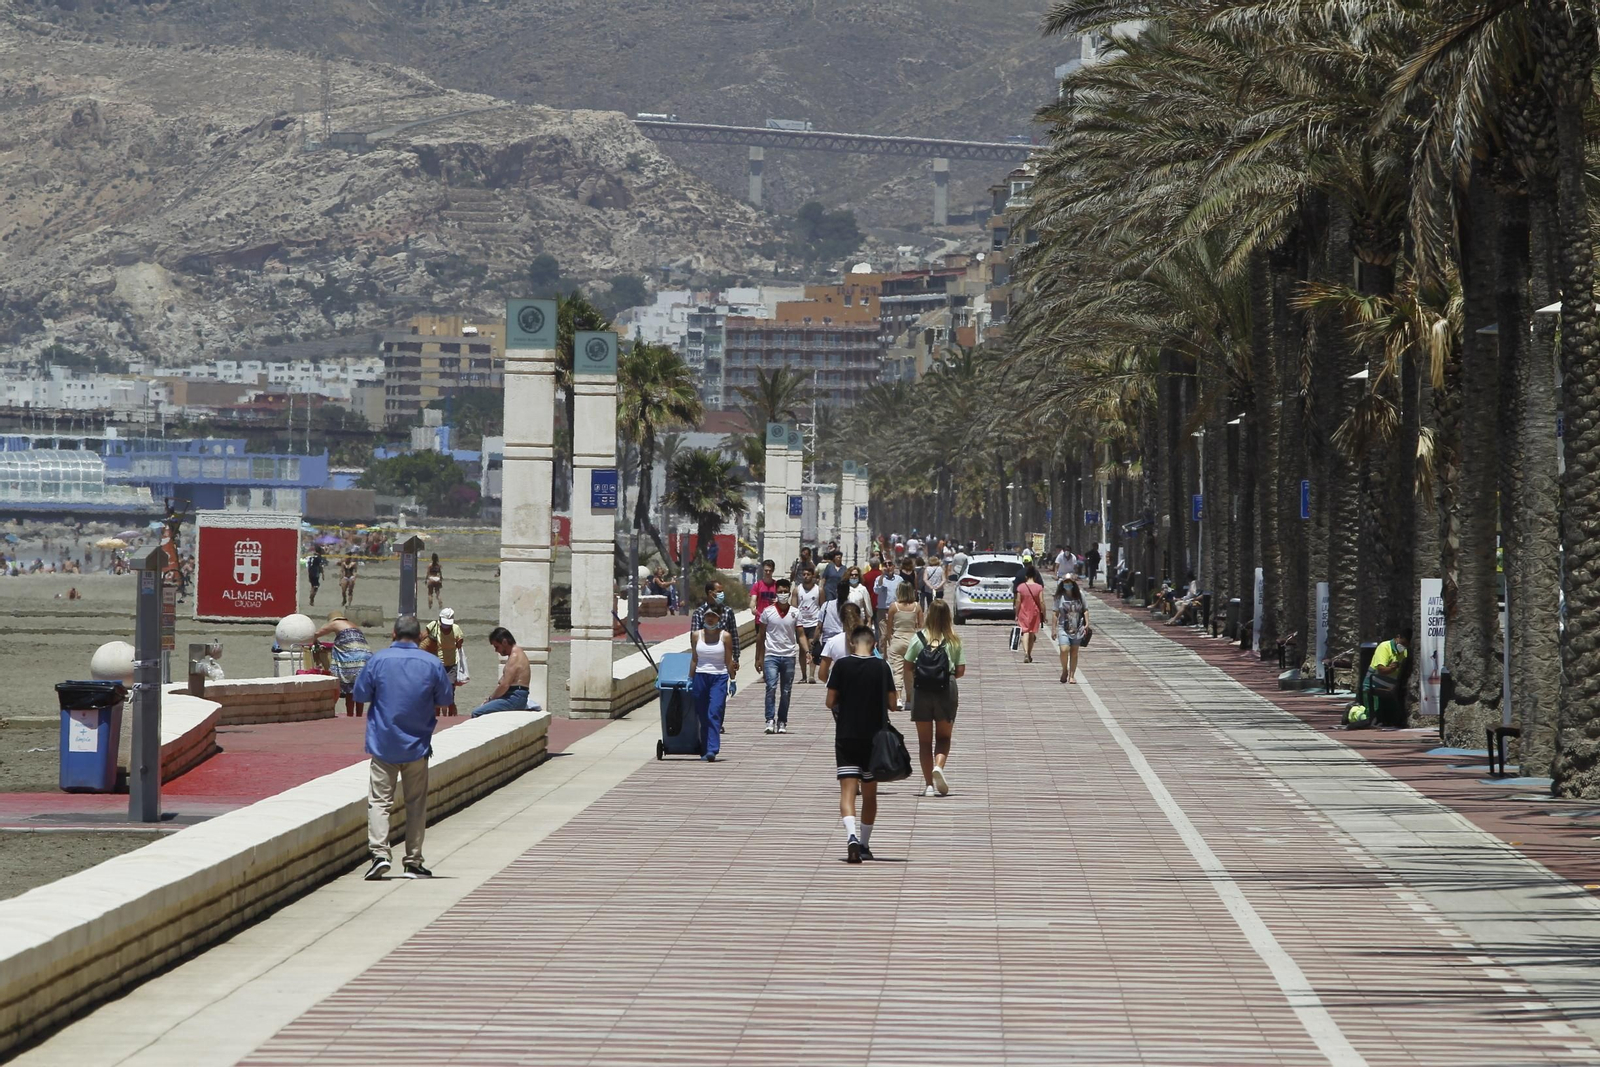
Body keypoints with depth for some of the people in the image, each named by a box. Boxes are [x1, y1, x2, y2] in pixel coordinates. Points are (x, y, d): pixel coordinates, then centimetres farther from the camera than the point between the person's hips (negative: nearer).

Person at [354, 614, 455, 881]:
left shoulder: (378, 660, -5)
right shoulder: (432, 663, -4)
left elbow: (360, 694, 1)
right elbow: (446, 698, 4)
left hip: (383, 744, -1)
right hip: (417, 745, 1)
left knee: (379, 800, 0)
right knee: (416, 803, 10)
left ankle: (379, 853, -17)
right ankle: (414, 861, 11)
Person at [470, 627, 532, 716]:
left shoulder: (515, 657, -14)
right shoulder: (516, 653, 19)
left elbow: (504, 685, -21)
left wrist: (490, 698, -7)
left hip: (515, 698, -11)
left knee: (476, 713, -19)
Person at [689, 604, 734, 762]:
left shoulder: (725, 636, 0)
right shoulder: (696, 635, 6)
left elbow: (729, 661, 3)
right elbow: (694, 659, 11)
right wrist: (690, 679, 9)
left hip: (719, 678, -3)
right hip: (701, 677, 3)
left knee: (714, 714, -15)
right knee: (703, 716, 6)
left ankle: (712, 750, -22)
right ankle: (704, 750, 15)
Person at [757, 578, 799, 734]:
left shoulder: (795, 613, 3)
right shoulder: (768, 612, 1)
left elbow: (800, 635, 4)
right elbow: (761, 636, 7)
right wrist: (758, 658, 7)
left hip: (789, 656, 2)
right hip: (771, 655, -2)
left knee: (786, 691, 6)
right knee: (771, 687, -16)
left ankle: (782, 722, 13)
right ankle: (770, 720, -16)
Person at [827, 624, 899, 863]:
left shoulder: (842, 665, -5)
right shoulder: (881, 667, -2)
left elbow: (830, 702, -4)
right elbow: (892, 704, 0)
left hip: (846, 736, -2)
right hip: (874, 736, 2)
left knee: (847, 790, -6)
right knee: (869, 793, 15)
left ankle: (852, 837, -29)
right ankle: (864, 845, 24)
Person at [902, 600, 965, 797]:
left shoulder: (919, 638, -1)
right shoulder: (954, 641, -1)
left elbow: (907, 668, -1)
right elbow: (960, 670, 0)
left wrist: (909, 690, 13)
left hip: (921, 691, 0)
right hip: (946, 692, 0)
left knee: (924, 740, 8)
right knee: (943, 736, 13)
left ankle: (929, 783, 4)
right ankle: (938, 766, -15)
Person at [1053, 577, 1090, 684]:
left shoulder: (1079, 595, 2)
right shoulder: (1060, 597, 0)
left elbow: (1085, 610, 8)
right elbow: (1056, 613, 4)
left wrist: (1087, 624, -2)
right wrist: (1054, 629, 2)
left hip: (1077, 629, 1)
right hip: (1063, 628, -1)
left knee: (1074, 652, 6)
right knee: (1064, 650, -17)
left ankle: (1072, 676, 15)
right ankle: (1064, 670, 9)